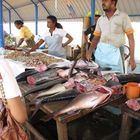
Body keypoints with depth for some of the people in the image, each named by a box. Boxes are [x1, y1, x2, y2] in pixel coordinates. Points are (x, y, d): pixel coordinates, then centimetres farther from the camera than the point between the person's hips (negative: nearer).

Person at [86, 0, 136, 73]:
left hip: (115, 52, -3)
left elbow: (130, 38, -2)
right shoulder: (100, 19, 12)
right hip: (100, 51, 4)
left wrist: (132, 58, -9)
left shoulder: (123, 16, 1)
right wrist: (90, 51, -2)